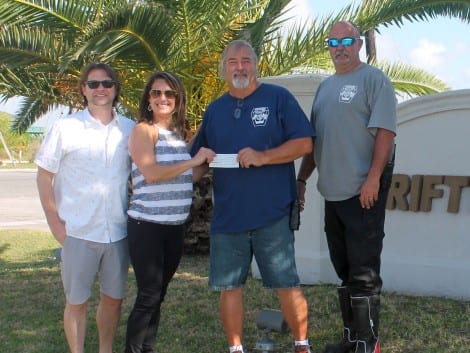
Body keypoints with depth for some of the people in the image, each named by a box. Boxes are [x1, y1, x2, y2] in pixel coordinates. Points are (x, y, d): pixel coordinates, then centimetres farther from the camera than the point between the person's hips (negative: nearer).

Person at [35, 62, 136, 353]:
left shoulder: (130, 129, 3)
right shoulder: (65, 127, -4)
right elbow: (44, 175, -1)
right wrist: (55, 221, -7)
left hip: (118, 231, 3)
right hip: (78, 231, -3)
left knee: (114, 297, 14)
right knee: (76, 301, 7)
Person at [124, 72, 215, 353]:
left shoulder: (179, 133, 13)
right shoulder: (143, 130, -7)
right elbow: (151, 173, -21)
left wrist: (207, 162, 6)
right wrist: (193, 161, -18)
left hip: (176, 226, 7)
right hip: (147, 226, -7)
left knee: (158, 295, 12)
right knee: (149, 296, -5)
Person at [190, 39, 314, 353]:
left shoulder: (278, 98, 0)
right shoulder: (215, 109, 14)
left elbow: (304, 143, -8)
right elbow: (198, 159, 21)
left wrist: (263, 156, -19)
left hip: (273, 213, -4)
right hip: (227, 215, 4)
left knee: (287, 284, 2)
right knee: (229, 286, 8)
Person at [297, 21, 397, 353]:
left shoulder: (374, 79, -4)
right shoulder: (325, 86, 18)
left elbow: (385, 130, -13)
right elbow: (313, 140, 22)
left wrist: (373, 178, -21)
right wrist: (302, 178, 17)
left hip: (364, 190, -8)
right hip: (334, 190, 8)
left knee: (364, 272, -5)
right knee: (344, 269, 14)